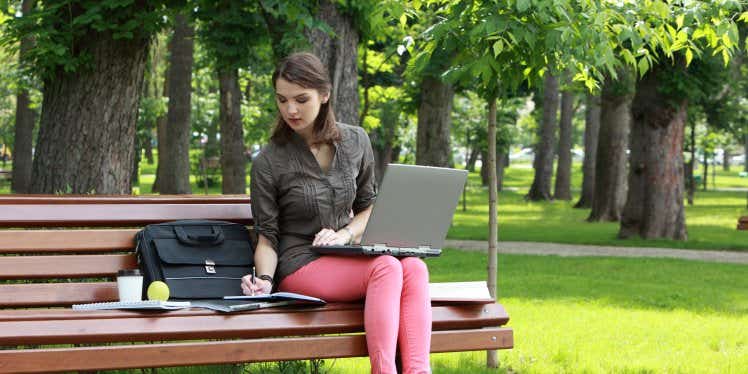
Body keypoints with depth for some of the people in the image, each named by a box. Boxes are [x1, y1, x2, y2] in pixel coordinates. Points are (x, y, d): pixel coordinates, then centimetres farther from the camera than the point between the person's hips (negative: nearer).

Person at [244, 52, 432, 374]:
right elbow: (266, 237, -1)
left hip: (346, 260, 5)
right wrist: (264, 280, -20)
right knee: (387, 267, -33)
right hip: (300, 267, -4)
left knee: (414, 268, -30)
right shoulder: (268, 162, -5)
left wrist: (345, 233, -3)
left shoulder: (355, 142, 7)